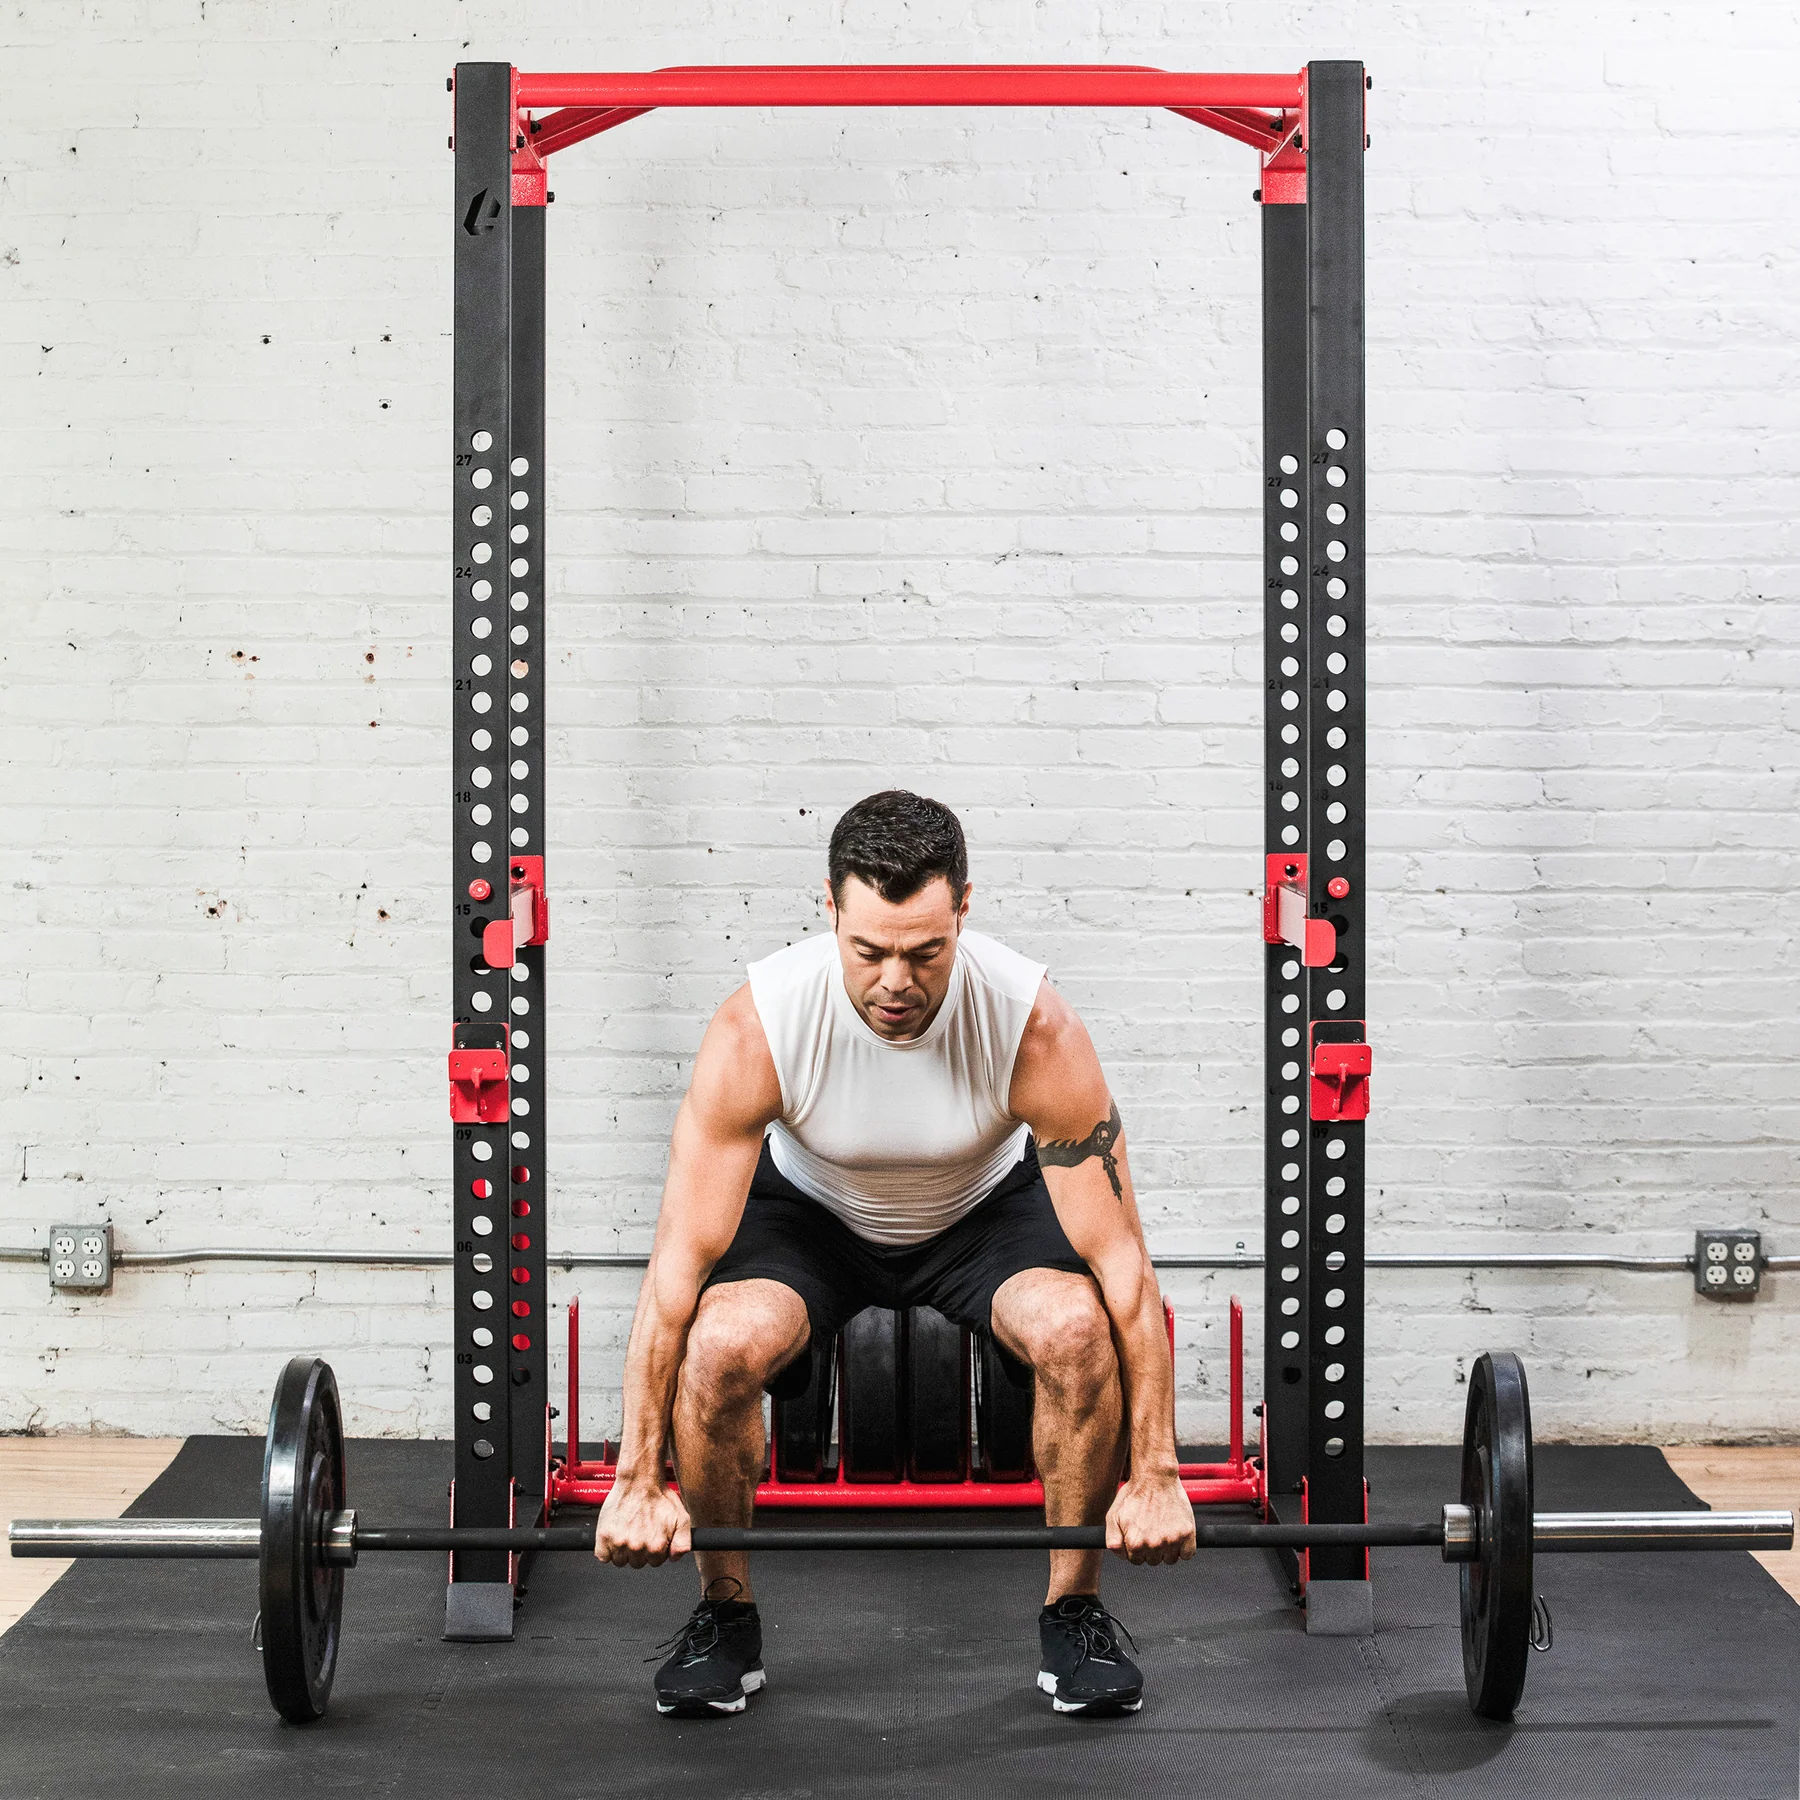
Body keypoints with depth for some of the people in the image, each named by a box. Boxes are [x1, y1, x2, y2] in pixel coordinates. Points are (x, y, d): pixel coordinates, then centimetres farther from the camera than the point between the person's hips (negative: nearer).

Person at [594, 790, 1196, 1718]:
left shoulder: (1033, 1026, -33)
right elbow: (680, 1259, -28)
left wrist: (1155, 1474, -27)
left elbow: (1120, 1259, -27)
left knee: (1078, 1328, -32)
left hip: (986, 1204, 0)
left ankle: (1074, 1609, -7)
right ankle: (726, 1611, -5)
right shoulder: (755, 1029, -33)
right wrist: (637, 1480, -28)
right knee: (719, 1343, -32)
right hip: (811, 1207, 0)